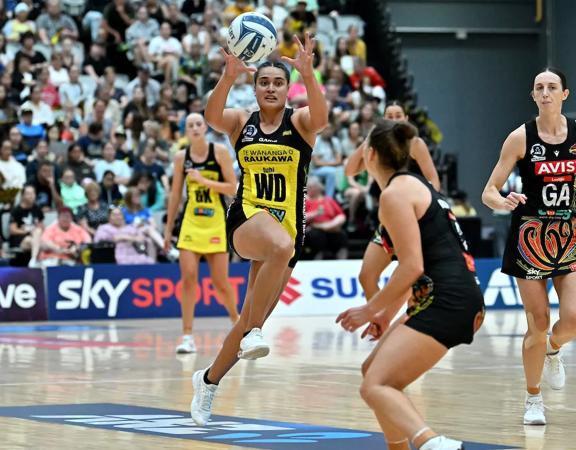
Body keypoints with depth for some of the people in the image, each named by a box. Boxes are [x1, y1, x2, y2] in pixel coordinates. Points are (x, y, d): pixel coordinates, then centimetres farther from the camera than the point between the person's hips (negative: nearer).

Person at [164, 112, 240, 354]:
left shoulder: (220, 152, -5)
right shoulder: (181, 157, 3)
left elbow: (233, 188, -8)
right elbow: (175, 195, 10)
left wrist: (204, 180, -18)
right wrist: (168, 228, 11)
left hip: (216, 222, -2)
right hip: (191, 222, 2)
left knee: (221, 282, 3)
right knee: (188, 278, -10)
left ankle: (237, 322, 29)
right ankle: (187, 336, -7)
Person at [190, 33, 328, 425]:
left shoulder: (299, 122, 3)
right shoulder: (241, 122, 6)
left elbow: (321, 118, -21)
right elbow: (213, 117, -16)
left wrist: (308, 73, -37)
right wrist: (229, 76, -33)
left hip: (287, 227, 2)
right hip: (247, 219, -2)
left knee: (253, 319, 6)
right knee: (281, 246, -39)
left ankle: (209, 380, 29)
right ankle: (253, 334, -33)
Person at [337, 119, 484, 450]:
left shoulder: (395, 193, -7)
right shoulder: (415, 185, 22)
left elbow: (412, 267, -14)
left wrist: (371, 309, -5)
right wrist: (388, 312, 30)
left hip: (446, 302, -10)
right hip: (460, 300, 10)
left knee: (375, 386, -19)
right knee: (374, 371, 21)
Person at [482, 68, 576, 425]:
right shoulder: (521, 138, -8)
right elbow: (489, 193, -8)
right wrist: (504, 202, -29)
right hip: (530, 235, -2)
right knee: (539, 324, -3)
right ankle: (534, 399, 16)